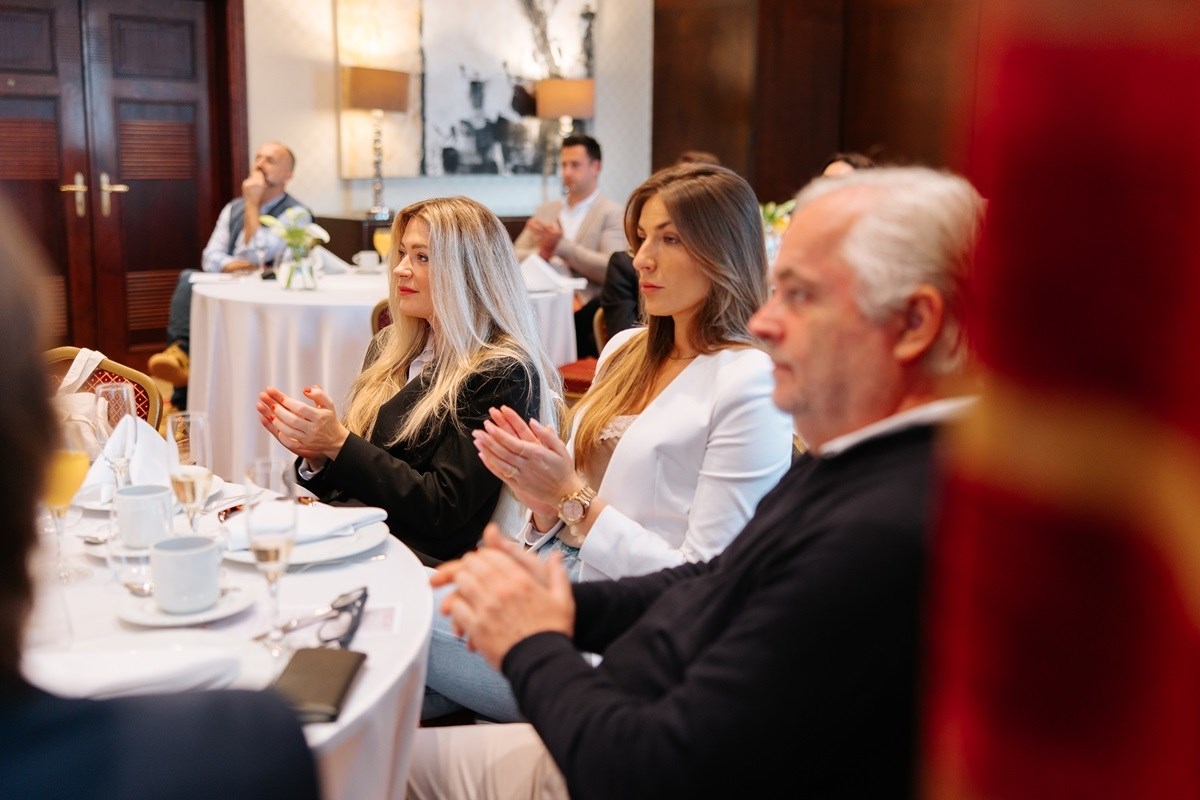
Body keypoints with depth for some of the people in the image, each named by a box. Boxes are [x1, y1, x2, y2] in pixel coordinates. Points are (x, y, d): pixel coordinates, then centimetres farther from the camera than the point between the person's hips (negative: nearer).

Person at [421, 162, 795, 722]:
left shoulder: (749, 382, -13)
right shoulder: (625, 350, 12)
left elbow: (702, 586, -15)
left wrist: (574, 498, -16)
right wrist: (543, 495, -7)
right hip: (558, 576, 7)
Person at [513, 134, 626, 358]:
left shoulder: (612, 213, 2)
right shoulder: (546, 209, 20)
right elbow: (514, 258, 14)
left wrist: (561, 245, -16)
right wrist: (542, 253, -9)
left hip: (584, 312, -5)